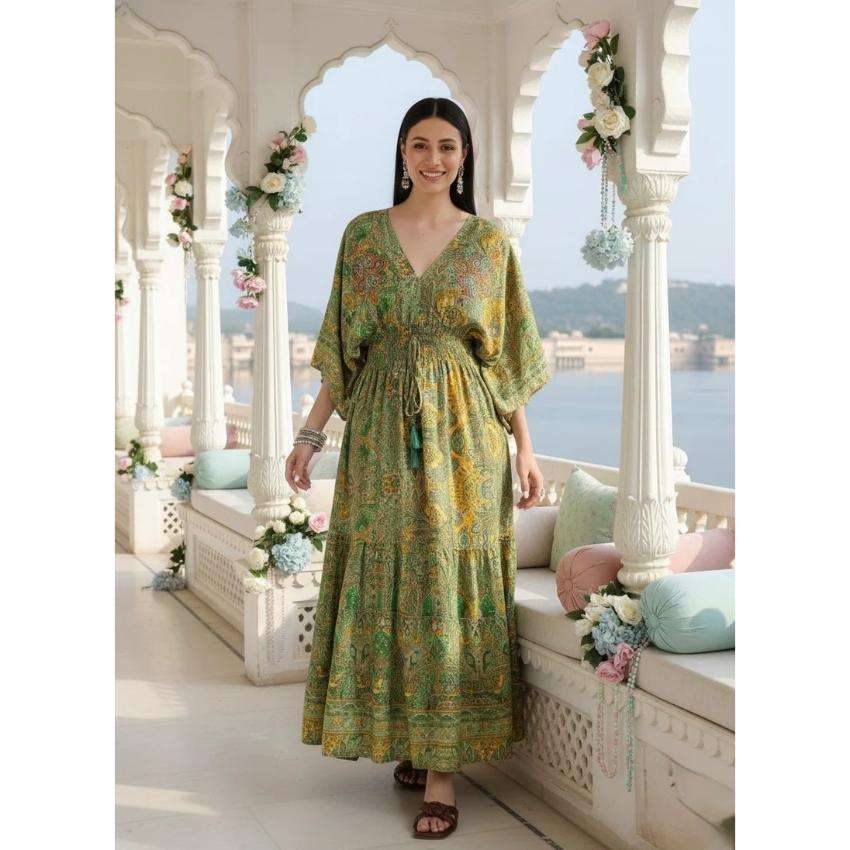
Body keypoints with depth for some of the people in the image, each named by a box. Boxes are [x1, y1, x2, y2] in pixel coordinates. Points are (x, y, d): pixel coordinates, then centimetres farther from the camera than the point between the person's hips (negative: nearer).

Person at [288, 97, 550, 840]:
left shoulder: (489, 242, 4)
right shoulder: (364, 234, 7)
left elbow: (508, 355, 4)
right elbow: (344, 347, 8)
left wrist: (526, 448, -1)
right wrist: (311, 433, 4)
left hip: (463, 432, -2)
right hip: (381, 433, 2)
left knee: (450, 590, -2)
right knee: (384, 589, 5)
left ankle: (441, 770, 3)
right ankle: (406, 741, 22)